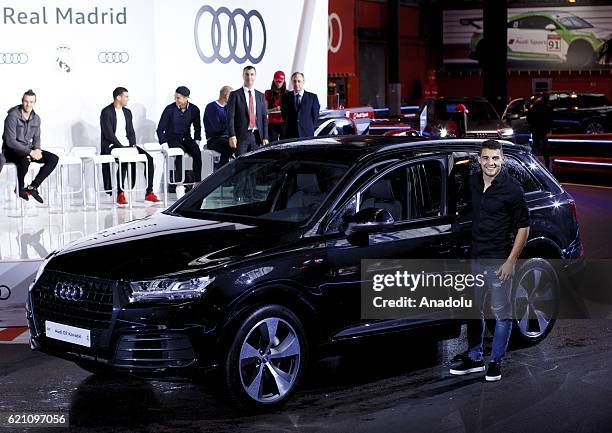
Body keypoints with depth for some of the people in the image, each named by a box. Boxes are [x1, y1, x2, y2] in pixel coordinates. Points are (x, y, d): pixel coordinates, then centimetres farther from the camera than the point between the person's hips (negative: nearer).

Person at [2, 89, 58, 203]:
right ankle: (20, 188, -15)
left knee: (54, 159, -10)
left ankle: (33, 186, -10)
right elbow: (10, 141, -22)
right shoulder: (13, 116, -17)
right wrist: (30, 152, -28)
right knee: (25, 159, -40)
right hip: (11, 151, -7)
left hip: (28, 149, 7)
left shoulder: (36, 118, 4)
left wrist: (37, 149, -10)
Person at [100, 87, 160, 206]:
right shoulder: (106, 112, -7)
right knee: (125, 160, -36)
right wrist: (122, 147, -20)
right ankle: (120, 194, -29)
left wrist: (133, 145, -3)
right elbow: (109, 134, -14)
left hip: (127, 145, 7)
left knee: (149, 158, -12)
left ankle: (149, 193, -11)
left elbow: (131, 131, 15)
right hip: (111, 146, -7)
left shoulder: (127, 112, 16)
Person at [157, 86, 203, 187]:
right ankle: (179, 180, -35)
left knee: (197, 151, -28)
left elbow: (197, 128, 15)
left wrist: (197, 140, 0)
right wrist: (163, 143, -15)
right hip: (172, 139, -3)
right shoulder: (169, 109, -7)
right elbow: (160, 129, -3)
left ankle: (197, 181, -27)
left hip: (186, 138, 3)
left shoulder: (194, 110, 0)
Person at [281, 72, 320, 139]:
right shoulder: (286, 97, 10)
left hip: (307, 134, -1)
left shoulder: (312, 97, 6)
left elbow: (315, 115, 7)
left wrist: (310, 128, 4)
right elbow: (284, 114, 14)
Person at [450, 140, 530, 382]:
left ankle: (496, 362, 13)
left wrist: (511, 261, -14)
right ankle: (474, 359, 26)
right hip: (476, 259, 7)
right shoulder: (473, 183, 6)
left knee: (501, 313, 2)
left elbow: (523, 226, -10)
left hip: (499, 261, -7)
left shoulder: (511, 189, -13)